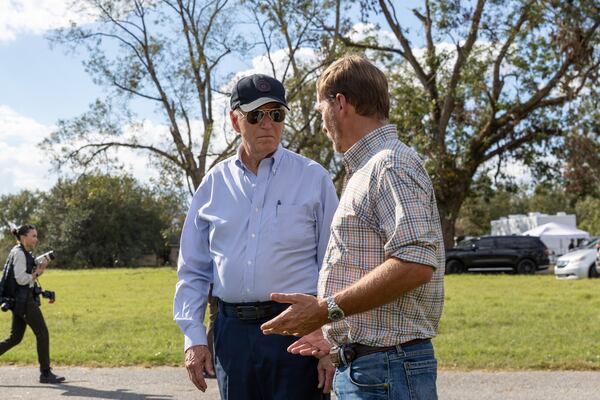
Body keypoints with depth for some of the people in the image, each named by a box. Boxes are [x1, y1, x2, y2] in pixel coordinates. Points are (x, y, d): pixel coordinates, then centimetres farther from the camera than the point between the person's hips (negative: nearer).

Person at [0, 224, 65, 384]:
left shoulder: (24, 253, 17)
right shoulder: (19, 253, -12)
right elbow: (21, 279, -20)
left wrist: (39, 268, 4)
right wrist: (37, 273, -5)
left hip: (19, 300, 10)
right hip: (24, 300, -10)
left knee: (15, 338, 12)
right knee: (42, 334, -5)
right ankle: (45, 373, -1)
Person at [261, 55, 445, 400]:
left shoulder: (392, 164, -13)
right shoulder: (366, 168, 19)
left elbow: (416, 262, -25)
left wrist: (328, 309, -23)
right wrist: (338, 336, 23)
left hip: (386, 370, -10)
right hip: (357, 364, 10)